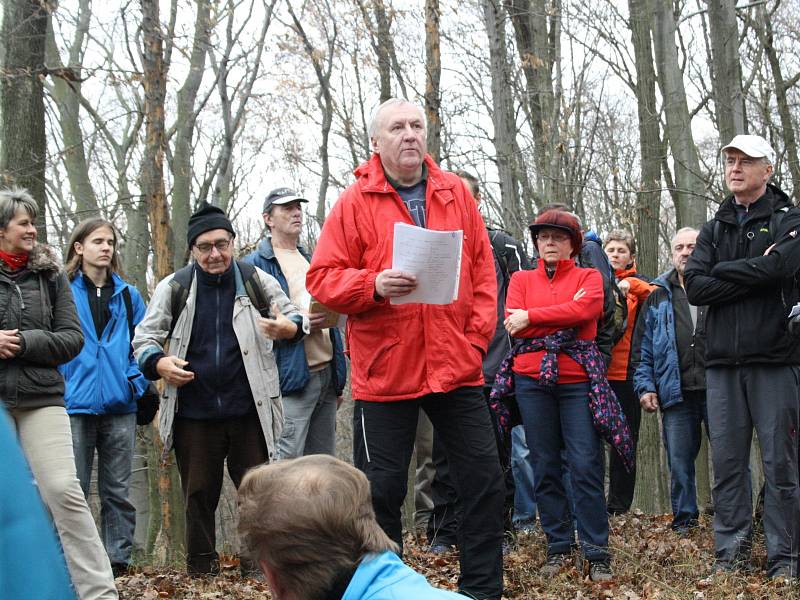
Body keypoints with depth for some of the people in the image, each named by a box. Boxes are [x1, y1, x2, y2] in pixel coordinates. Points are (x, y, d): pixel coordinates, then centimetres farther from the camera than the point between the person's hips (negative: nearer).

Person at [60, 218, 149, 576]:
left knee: (117, 491, 7)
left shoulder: (128, 296, 12)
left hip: (119, 405, 3)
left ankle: (118, 561, 13)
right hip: (76, 405, -3)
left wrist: (137, 381, -1)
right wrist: (58, 384, -7)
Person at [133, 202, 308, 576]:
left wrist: (289, 328, -14)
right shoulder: (174, 288, 3)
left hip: (248, 411, 0)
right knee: (199, 495, 10)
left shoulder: (256, 282, 2)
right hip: (194, 414, 1)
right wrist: (158, 364, -15)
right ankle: (201, 567, 23)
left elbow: (294, 316, 12)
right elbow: (144, 338, 8)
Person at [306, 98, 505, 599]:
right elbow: (322, 279, -4)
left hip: (457, 366, 3)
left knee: (484, 479, 7)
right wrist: (374, 285, -22)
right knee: (381, 489, 3)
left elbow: (483, 270, 10)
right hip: (384, 371, -3)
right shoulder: (356, 201, -2)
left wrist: (478, 334, 0)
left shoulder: (455, 193, 8)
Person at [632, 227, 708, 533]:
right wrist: (645, 386, 4)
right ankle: (684, 521, 16)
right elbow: (643, 347, 14)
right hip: (676, 394, 2)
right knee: (680, 464, 5)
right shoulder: (657, 296, 14)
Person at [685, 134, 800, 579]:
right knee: (727, 460, 4)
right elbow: (695, 288, 2)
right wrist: (753, 277, -8)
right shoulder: (714, 229, 16)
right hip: (723, 362, 4)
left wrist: (724, 271, -4)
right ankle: (732, 551, 11)